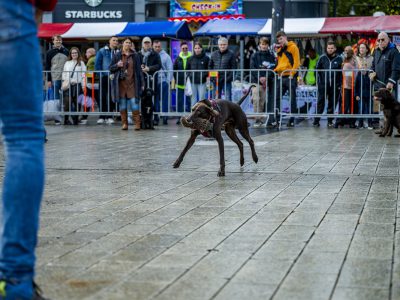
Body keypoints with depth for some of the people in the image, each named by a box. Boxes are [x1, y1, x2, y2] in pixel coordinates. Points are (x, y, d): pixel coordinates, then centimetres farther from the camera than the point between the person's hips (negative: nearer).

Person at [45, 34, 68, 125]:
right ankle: (57, 118, 0)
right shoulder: (50, 53, 5)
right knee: (56, 98, -1)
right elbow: (47, 67, 3)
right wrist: (48, 80, -4)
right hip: (55, 79, -2)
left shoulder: (66, 51, 11)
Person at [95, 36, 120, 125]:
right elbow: (97, 64, 2)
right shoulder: (102, 51, 3)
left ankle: (109, 116, 9)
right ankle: (102, 116, 5)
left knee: (111, 97, 3)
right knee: (103, 97, 1)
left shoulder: (119, 52, 6)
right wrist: (101, 74, -7)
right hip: (104, 77, -1)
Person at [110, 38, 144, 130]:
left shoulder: (135, 56, 7)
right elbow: (111, 69, 11)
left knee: (134, 103, -7)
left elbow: (139, 70, 6)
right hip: (121, 83, 1)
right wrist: (117, 65, -10)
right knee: (122, 104, 3)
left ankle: (137, 123, -5)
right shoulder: (117, 56, 8)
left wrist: (142, 83, 2)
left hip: (132, 83, -1)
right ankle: (124, 123, 8)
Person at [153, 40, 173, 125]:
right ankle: (155, 117, 10)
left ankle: (165, 118, 7)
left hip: (163, 81, -2)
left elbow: (170, 69, 0)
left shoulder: (166, 56, 1)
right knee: (155, 100, 5)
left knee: (164, 100, 2)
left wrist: (168, 80, -7)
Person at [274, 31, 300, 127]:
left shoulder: (293, 47, -2)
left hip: (290, 77, -7)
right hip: (281, 77, 7)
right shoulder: (279, 50, 19)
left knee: (292, 99, 0)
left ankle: (292, 120, 4)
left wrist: (292, 73, -16)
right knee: (277, 98, 3)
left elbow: (296, 62, -9)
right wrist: (276, 71, 8)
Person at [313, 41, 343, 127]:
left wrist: (339, 83, -6)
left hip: (334, 85, 0)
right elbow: (317, 69, 9)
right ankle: (316, 120, -2)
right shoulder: (322, 58, 5)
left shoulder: (339, 59, 2)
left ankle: (330, 121, 14)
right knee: (320, 102, -3)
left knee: (332, 103, 6)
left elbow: (342, 72, 1)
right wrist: (319, 81, 1)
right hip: (323, 85, 0)